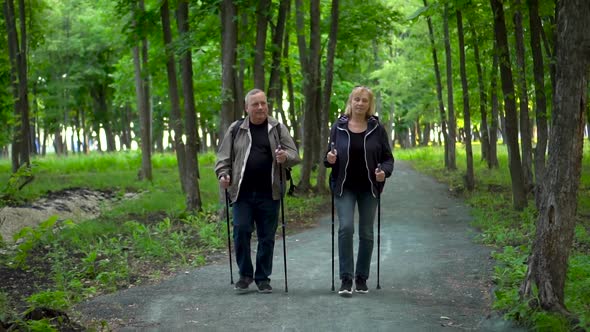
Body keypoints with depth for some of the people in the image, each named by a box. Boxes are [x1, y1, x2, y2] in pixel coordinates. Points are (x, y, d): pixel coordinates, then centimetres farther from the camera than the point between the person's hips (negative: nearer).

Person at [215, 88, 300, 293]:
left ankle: (263, 277, 18)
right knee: (241, 232, -6)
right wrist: (223, 174, -6)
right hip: (242, 192, 0)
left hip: (269, 194, 0)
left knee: (267, 236, 5)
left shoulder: (278, 129, 7)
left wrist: (285, 157, -17)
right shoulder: (236, 130, 7)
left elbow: (294, 155, 5)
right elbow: (224, 157, 11)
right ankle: (245, 274, 11)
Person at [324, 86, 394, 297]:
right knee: (346, 228, -15)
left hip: (368, 188, 1)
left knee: (366, 233, 6)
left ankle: (361, 278, 20)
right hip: (344, 187, -1)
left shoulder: (376, 128, 0)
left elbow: (387, 158, 2)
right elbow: (329, 155, 8)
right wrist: (330, 159, -15)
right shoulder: (339, 126, 1)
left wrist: (384, 171, -18)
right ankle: (346, 279, -10)